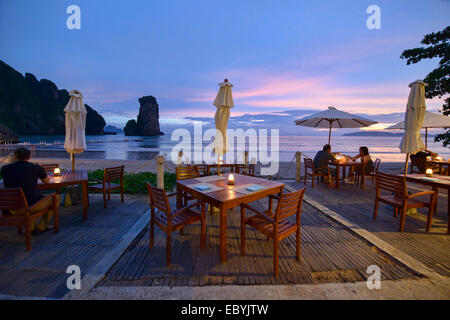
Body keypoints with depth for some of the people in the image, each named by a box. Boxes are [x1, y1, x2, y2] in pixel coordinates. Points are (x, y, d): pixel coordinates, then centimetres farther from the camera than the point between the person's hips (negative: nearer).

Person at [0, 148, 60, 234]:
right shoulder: (36, 167, -2)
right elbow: (47, 181, 17)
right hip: (32, 206, -4)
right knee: (57, 197, 19)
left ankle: (32, 227, 34)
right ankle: (41, 226, 23)